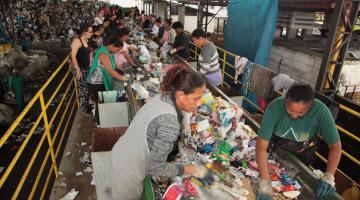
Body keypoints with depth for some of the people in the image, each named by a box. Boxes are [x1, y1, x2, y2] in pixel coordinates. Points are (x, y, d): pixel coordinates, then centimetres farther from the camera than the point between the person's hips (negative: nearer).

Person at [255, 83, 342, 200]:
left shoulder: (321, 112, -36)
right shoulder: (275, 108, -39)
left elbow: (335, 145, -24)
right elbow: (261, 145, -40)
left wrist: (329, 177, -39)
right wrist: (265, 184, -47)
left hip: (304, 151, 1)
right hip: (277, 146, -1)